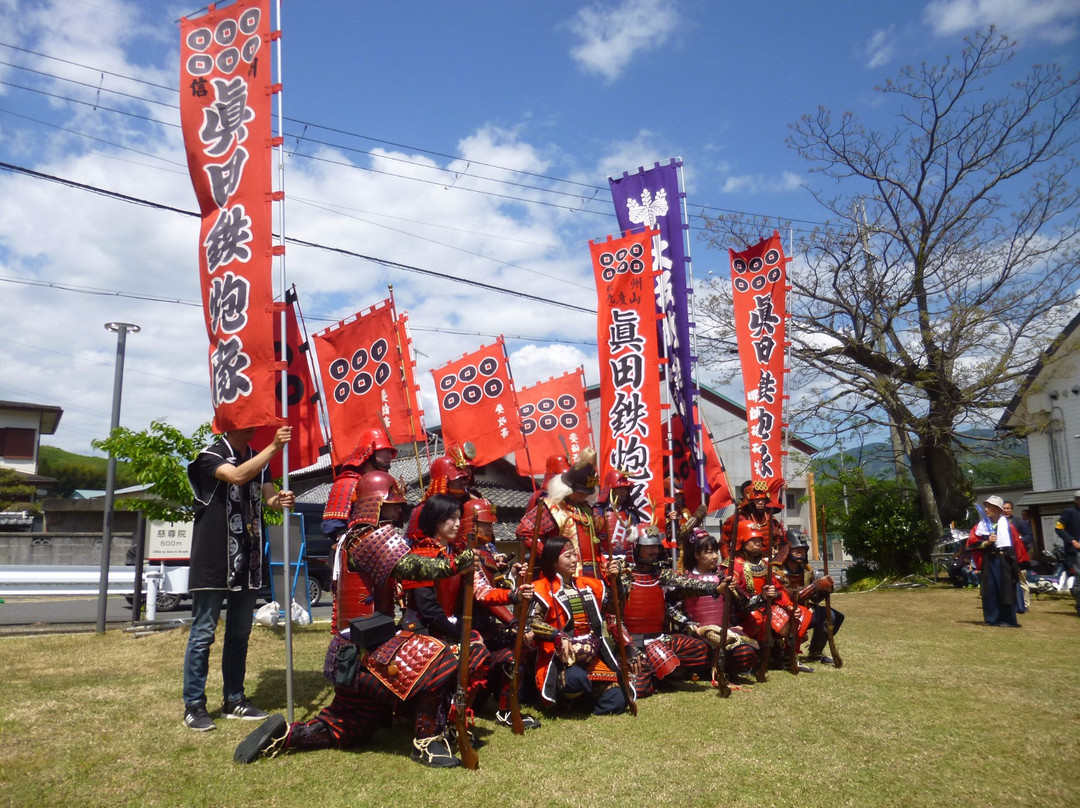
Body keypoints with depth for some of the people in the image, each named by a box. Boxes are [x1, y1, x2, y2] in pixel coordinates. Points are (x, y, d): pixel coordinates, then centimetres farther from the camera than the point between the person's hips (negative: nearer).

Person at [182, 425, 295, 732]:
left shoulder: (258, 459, 14)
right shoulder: (211, 455, -6)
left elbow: (268, 494, 3)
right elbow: (237, 476, -25)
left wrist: (280, 500, -20)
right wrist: (274, 447, -28)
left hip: (247, 562, 7)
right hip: (213, 562, -6)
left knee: (240, 633, 13)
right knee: (203, 633, -2)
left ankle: (234, 700, 23)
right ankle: (194, 704, 8)